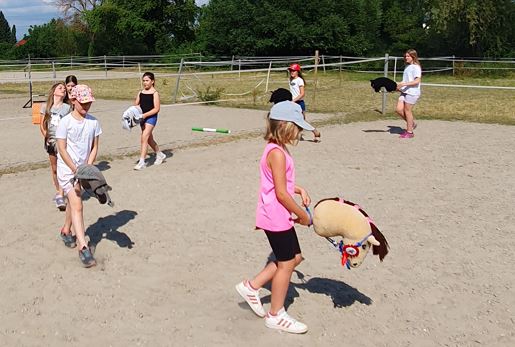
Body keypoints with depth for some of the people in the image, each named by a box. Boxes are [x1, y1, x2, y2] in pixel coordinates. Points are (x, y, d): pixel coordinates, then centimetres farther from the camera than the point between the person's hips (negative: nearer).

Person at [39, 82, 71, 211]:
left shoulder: (67, 107, -4)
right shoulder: (46, 106, 3)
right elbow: (42, 124, 7)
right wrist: (46, 136, -3)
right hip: (50, 141, 3)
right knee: (54, 168, 15)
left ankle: (60, 196, -8)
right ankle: (58, 191, 32)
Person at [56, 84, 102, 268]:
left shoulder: (93, 122, 0)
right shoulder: (65, 122, -13)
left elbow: (94, 147, 3)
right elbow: (62, 150, -12)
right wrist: (76, 170, -16)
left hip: (83, 168, 5)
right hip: (66, 169, -5)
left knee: (73, 202, 21)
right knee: (77, 206, -13)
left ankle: (66, 230, 45)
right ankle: (83, 248, -15)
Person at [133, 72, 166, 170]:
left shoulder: (155, 93, -9)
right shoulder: (140, 93, 9)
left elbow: (157, 108, -14)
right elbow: (136, 105, 15)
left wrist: (145, 115, -21)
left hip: (151, 117, -7)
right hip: (143, 118, 7)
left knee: (144, 137, -16)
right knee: (149, 139, 18)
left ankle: (142, 162, -15)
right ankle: (160, 155, 39)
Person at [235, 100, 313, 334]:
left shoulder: (277, 149, 10)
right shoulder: (277, 153, -22)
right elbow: (281, 194, -23)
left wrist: (299, 190, 7)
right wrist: (303, 215, -13)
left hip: (279, 217, 10)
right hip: (276, 217, -10)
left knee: (294, 257, 18)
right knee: (286, 264, 3)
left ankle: (251, 287, 23)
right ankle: (276, 315, 19)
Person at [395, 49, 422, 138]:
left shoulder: (416, 67, -9)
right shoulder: (407, 67, 18)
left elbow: (417, 81, -18)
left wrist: (404, 84, -21)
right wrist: (399, 85, 12)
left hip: (412, 92, -8)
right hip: (404, 91, 8)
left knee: (407, 110, -4)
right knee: (398, 109, 1)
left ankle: (409, 132, 6)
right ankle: (412, 123, 19)